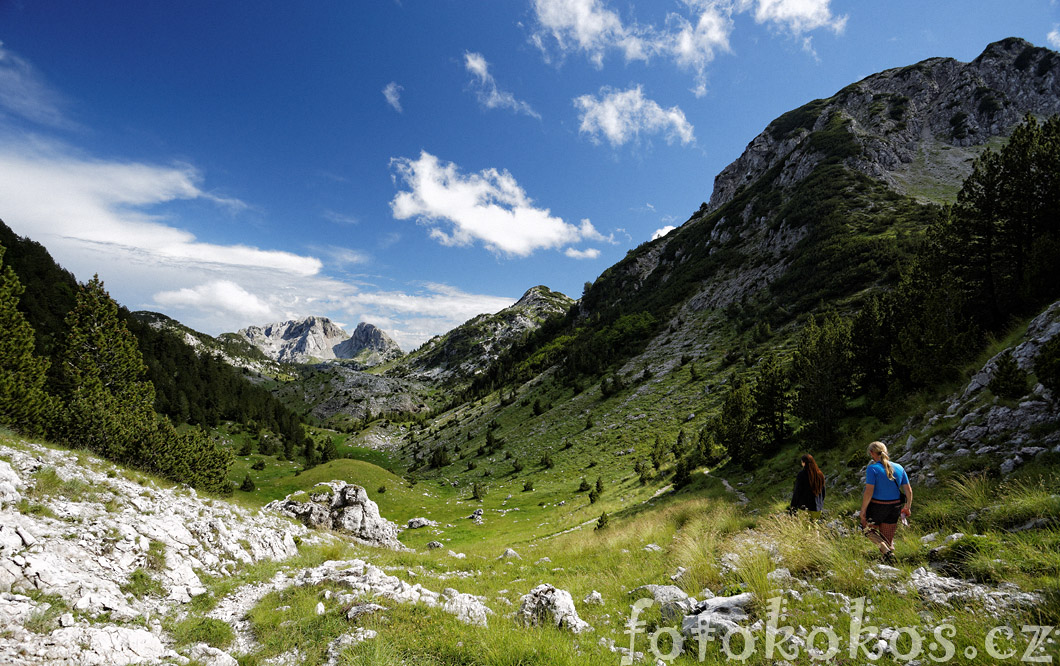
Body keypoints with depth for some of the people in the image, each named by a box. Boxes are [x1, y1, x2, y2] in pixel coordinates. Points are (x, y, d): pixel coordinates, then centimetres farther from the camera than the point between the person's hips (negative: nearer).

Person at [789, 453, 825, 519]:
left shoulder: (801, 474, -14)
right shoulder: (820, 474, 2)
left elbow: (797, 492, -12)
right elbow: (823, 491, 12)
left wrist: (793, 507, -4)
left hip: (804, 507, -5)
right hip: (817, 508, 5)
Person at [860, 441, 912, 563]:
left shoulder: (872, 468, -17)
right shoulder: (899, 468, 1)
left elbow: (869, 491, -21)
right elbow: (908, 490, 4)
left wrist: (863, 510, -11)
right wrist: (908, 507, 19)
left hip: (876, 507, -5)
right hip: (894, 508, 5)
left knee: (868, 529, 20)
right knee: (888, 538, 18)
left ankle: (886, 550, -2)